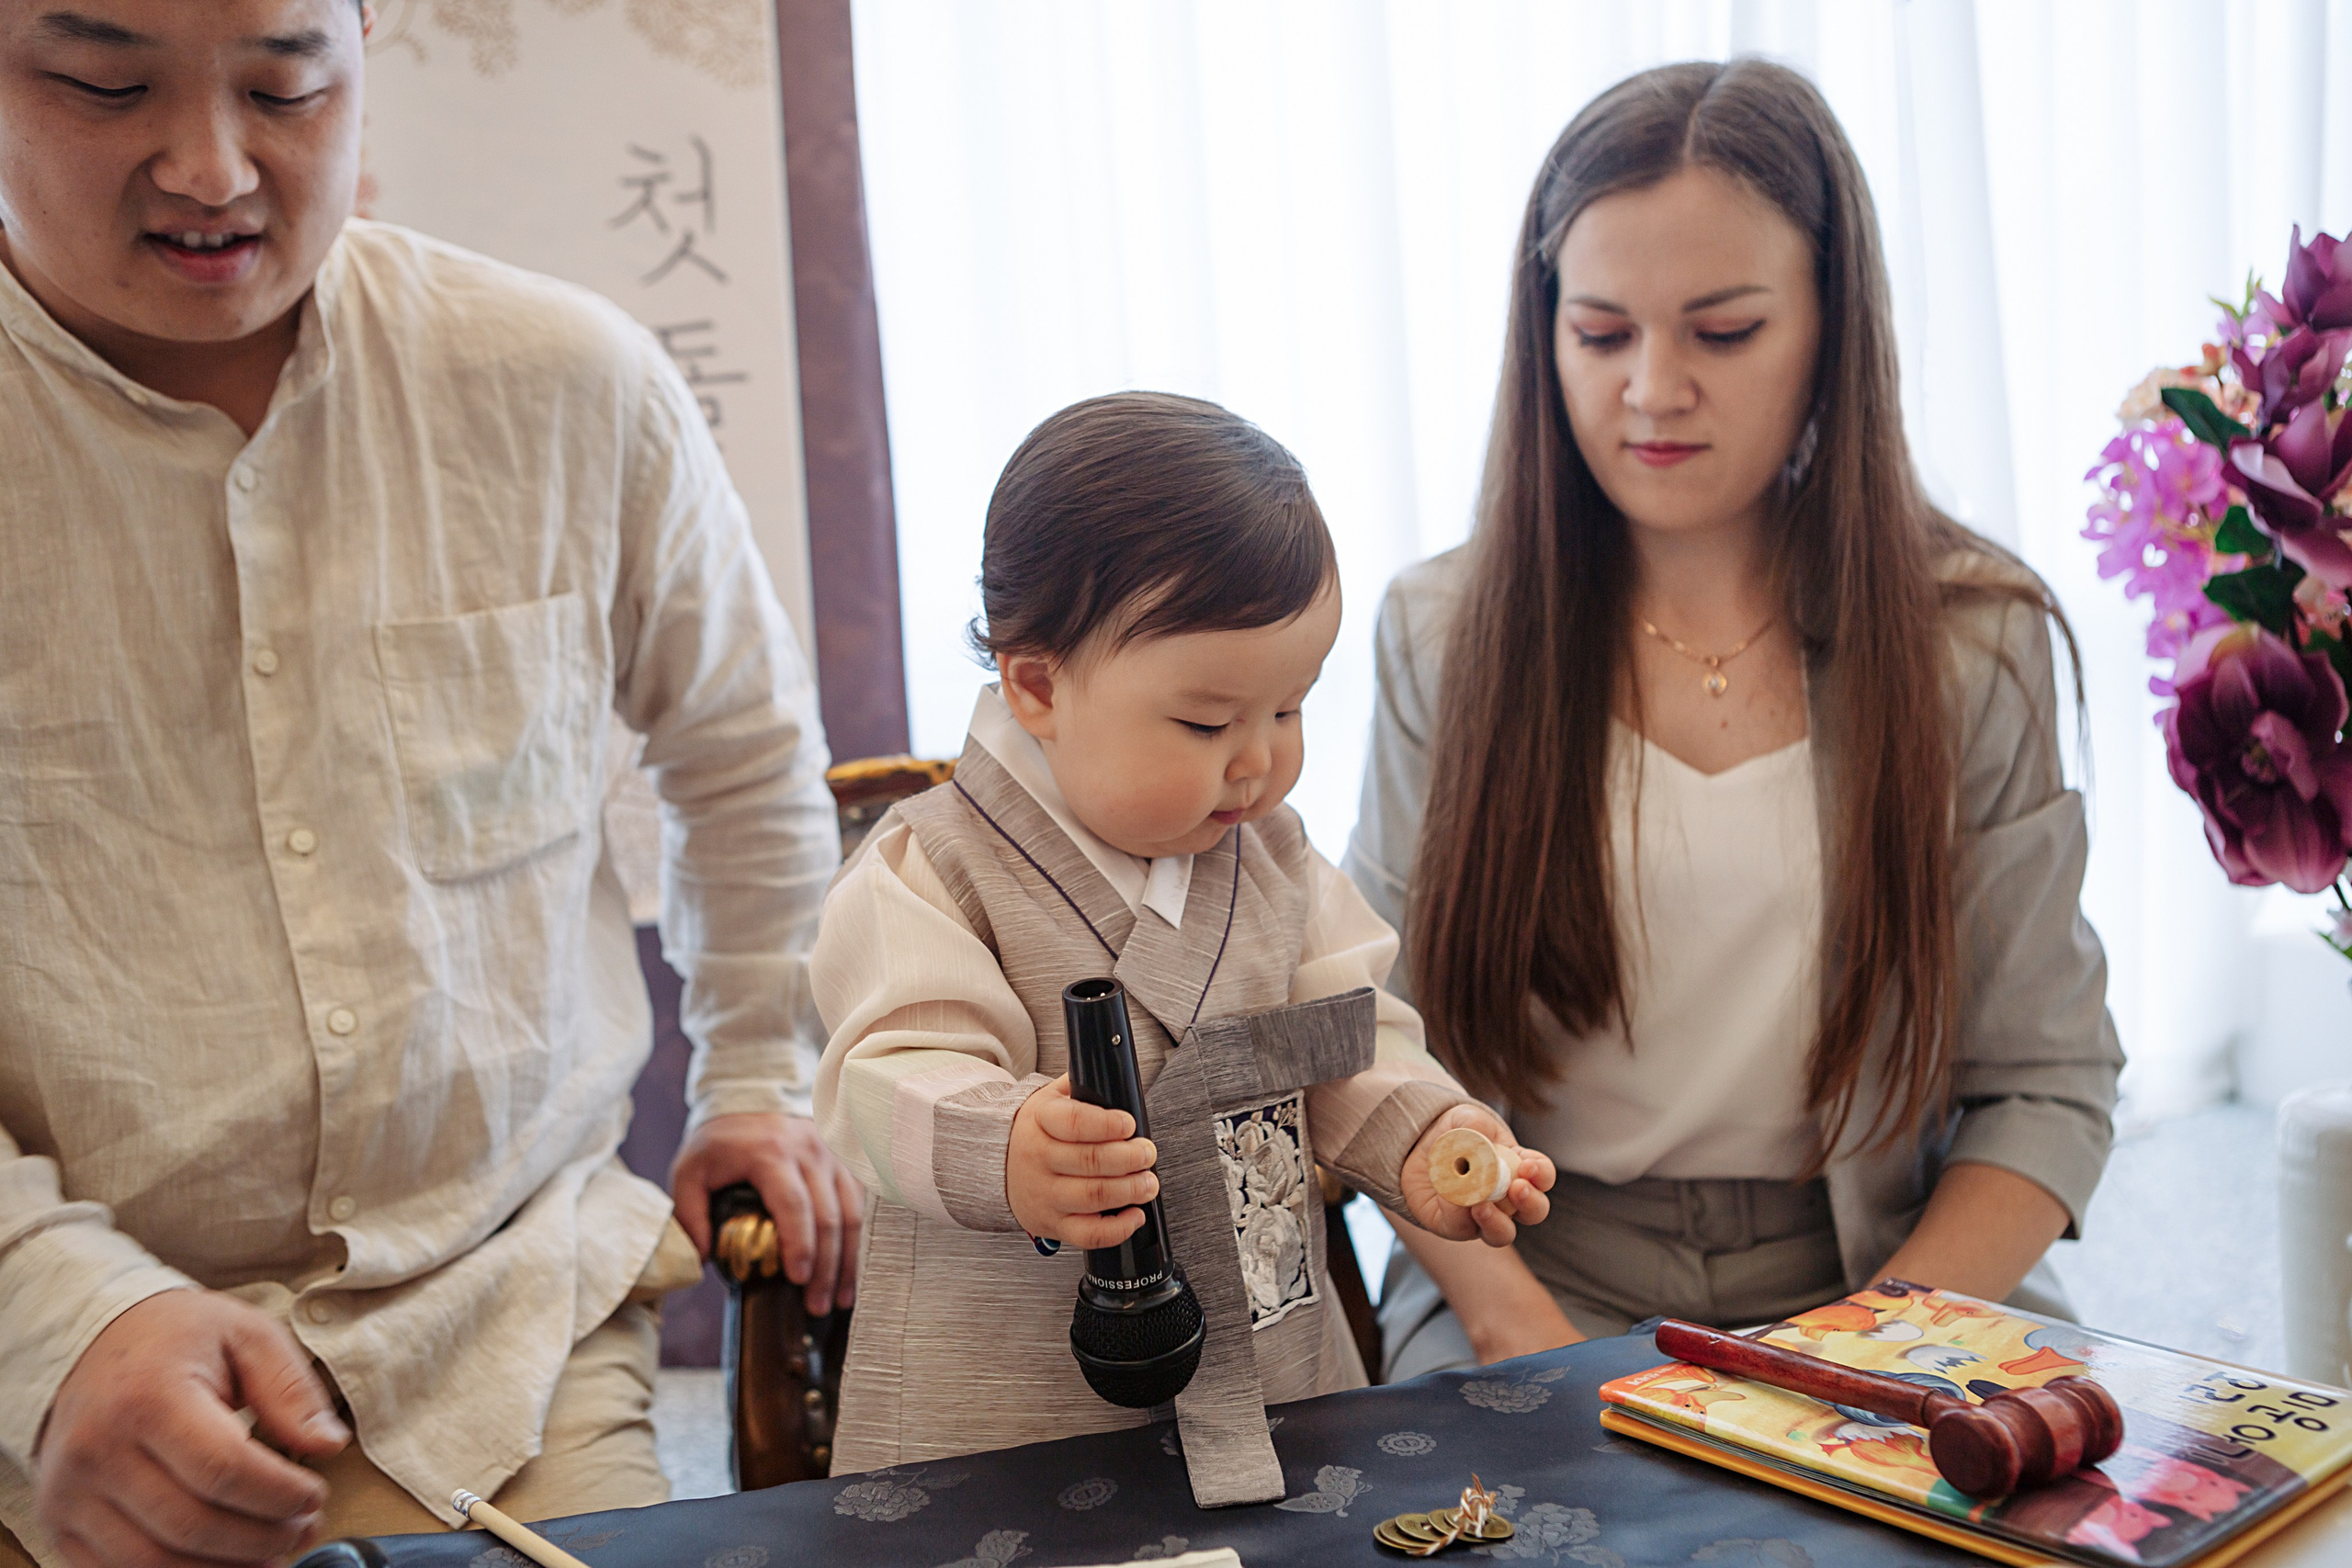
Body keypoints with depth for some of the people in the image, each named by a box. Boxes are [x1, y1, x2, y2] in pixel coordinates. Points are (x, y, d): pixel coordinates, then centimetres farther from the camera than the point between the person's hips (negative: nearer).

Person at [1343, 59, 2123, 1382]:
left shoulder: (1975, 640, 2)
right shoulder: (1443, 634, 2)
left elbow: (2046, 1083, 2)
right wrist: (1517, 1324, -13)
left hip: (1895, 1283, 2)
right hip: (1541, 1283, -1)